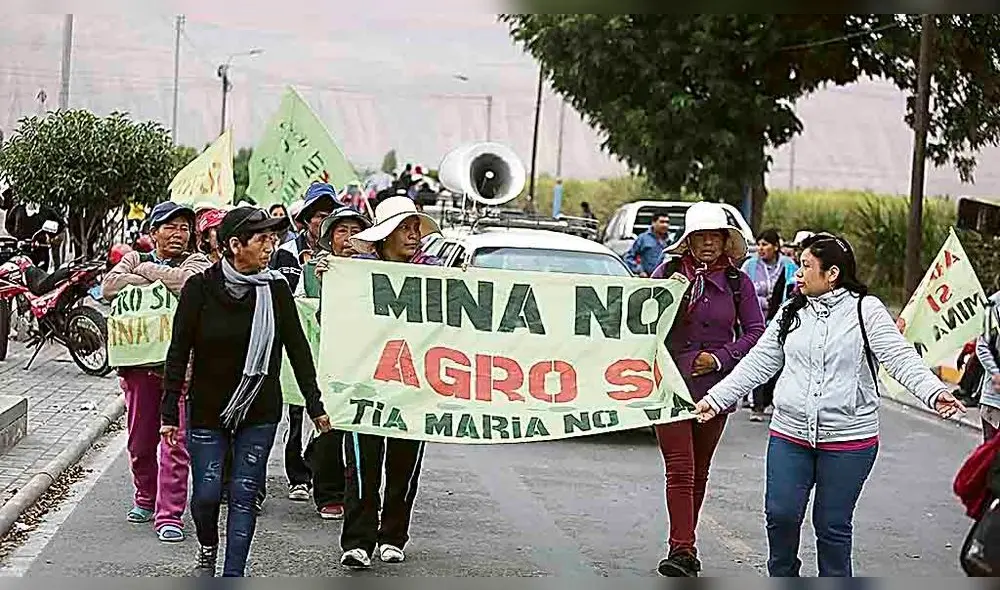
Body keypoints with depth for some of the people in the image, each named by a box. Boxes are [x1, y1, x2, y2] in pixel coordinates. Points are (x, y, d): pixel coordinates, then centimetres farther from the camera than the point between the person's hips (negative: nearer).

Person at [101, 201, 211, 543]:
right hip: (140, 363, 3)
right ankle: (146, 499, 32)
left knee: (176, 442, -7)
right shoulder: (135, 259, 13)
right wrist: (157, 281, -9)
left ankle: (169, 515, -3)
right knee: (140, 442, 11)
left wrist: (148, 270, -5)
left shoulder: (197, 263, 6)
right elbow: (109, 286, -5)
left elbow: (192, 282, -18)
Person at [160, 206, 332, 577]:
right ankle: (207, 549, 31)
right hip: (207, 410, -1)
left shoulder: (275, 288, -3)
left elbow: (297, 348, 2)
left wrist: (315, 406, 0)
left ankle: (233, 576, 8)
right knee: (206, 494, 0)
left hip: (259, 411, 1)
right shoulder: (200, 288, -8)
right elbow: (178, 353, -5)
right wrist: (169, 413, -6)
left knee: (244, 495, 1)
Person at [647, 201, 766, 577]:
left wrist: (721, 358, -7)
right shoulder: (668, 273, 1)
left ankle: (684, 545, 24)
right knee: (679, 468, -10)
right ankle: (682, 550, -12)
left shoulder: (737, 282, 4)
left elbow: (756, 331, 5)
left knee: (699, 471, 12)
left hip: (714, 388, 2)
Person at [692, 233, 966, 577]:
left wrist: (934, 393, -29)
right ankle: (783, 577, 23)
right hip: (789, 434, 4)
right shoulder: (791, 313, 11)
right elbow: (758, 363, 13)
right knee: (780, 515, 0)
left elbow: (901, 358, -13)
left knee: (833, 525, 3)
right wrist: (716, 398, 8)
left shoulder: (866, 310, -4)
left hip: (849, 438, -4)